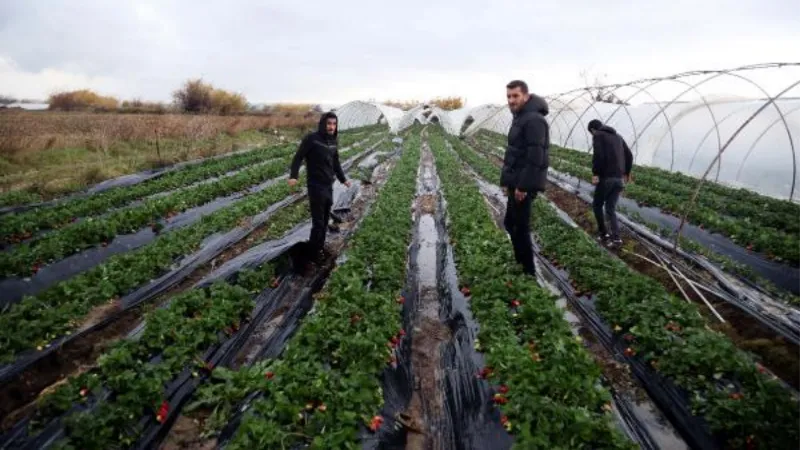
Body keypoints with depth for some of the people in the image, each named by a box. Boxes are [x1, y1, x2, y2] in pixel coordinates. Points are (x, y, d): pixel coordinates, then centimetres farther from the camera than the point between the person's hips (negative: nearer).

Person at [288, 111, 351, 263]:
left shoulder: (334, 140, 9)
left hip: (329, 186, 6)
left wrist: (343, 179, 24)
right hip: (316, 186, -6)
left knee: (325, 220, 11)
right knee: (318, 222, -3)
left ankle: (320, 248, 24)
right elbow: (298, 157, -12)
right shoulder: (311, 138, -11)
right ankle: (314, 252, 11)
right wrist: (293, 176, -25)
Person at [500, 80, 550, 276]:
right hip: (517, 182, 10)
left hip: (524, 184, -10)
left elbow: (535, 157, -23)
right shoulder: (519, 118, 15)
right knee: (510, 223, 17)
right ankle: (522, 263, 29)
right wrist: (507, 181, 17)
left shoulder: (534, 119, -16)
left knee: (520, 227, -4)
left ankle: (528, 271, 6)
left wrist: (523, 186, -23)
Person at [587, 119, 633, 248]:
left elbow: (598, 155, -17)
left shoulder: (597, 135, -1)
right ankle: (616, 238, 0)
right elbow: (629, 155, 18)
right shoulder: (618, 136, 20)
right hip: (619, 178, 7)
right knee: (610, 209, 10)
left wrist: (595, 173, -15)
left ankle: (603, 233, 16)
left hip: (606, 177, -6)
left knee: (597, 205, 13)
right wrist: (626, 173, 28)